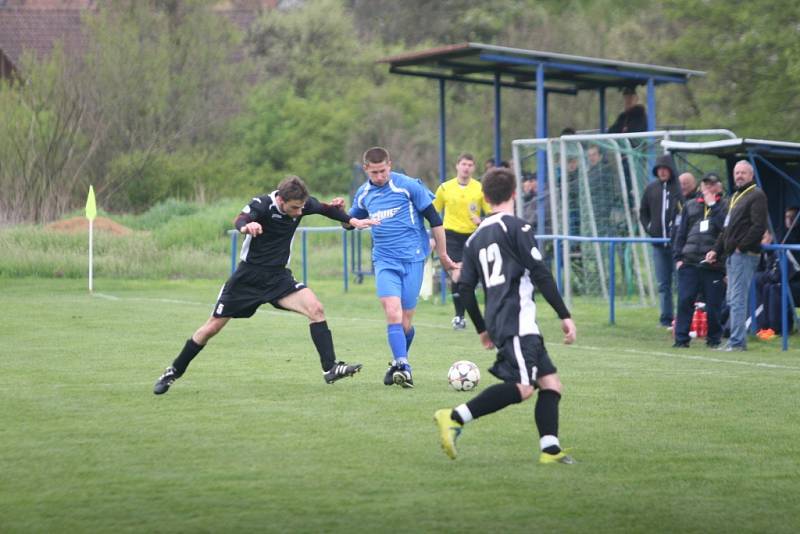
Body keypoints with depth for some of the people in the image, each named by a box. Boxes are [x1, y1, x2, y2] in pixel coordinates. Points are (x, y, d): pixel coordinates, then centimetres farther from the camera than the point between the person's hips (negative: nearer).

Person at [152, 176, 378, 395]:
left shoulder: (301, 203, -10)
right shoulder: (262, 204, -24)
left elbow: (325, 209, 11)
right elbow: (239, 221, -45)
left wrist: (352, 221, -4)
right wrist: (246, 226, -68)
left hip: (278, 278, 3)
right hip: (249, 276, -3)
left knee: (315, 308, -20)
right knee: (212, 327, 3)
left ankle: (330, 369, -17)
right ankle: (174, 371, 21)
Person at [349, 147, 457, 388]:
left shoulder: (409, 186, -8)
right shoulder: (363, 194, 6)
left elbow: (434, 219, -1)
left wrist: (442, 254, 3)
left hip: (412, 258, -3)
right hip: (384, 260, 3)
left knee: (404, 321, 1)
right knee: (393, 313, -19)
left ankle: (398, 364, 24)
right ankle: (402, 366, -23)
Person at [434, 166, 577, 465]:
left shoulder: (476, 237, 18)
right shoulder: (516, 227, -4)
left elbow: (465, 288, 17)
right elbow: (540, 274, -10)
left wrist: (482, 329, 27)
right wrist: (564, 315, -7)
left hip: (497, 322, 9)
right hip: (518, 320, -9)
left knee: (550, 381, 9)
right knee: (522, 387, -18)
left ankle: (550, 448, -2)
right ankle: (454, 418, -24)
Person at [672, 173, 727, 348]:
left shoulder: (723, 206, 5)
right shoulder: (691, 206, 15)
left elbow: (725, 227, -13)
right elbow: (681, 233, 15)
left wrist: (712, 205, -9)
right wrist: (678, 257, 6)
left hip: (713, 266, -2)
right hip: (689, 263, 2)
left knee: (713, 304, 1)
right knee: (685, 301, -4)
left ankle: (714, 339, 14)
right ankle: (681, 338, 0)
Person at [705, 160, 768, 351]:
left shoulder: (757, 196, -7)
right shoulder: (735, 197, 23)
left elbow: (759, 227, -17)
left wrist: (742, 246, -17)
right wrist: (716, 250, 17)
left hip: (745, 255, -10)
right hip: (732, 255, 10)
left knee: (737, 299, -11)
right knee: (732, 299, 10)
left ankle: (737, 341, -11)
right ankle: (736, 340, 14)